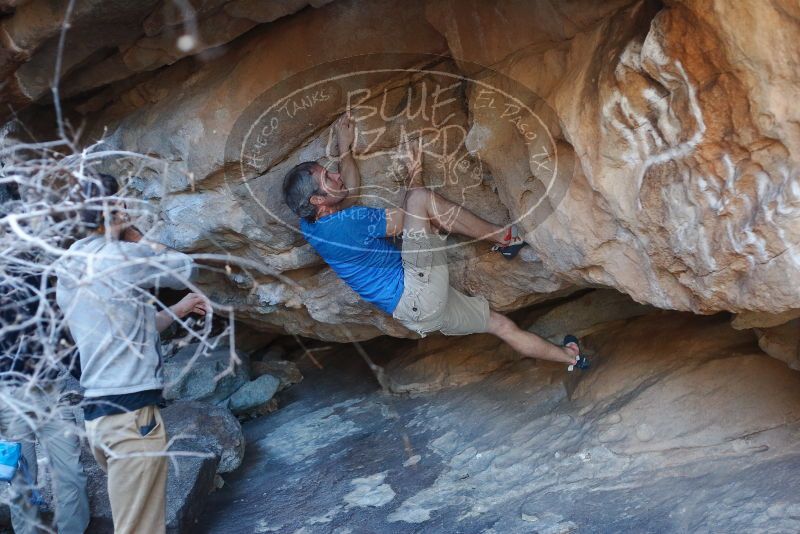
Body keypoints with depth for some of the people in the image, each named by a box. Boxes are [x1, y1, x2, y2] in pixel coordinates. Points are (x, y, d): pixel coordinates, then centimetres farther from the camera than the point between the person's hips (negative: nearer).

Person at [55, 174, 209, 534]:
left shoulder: (67, 269, 12)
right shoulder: (122, 256, -12)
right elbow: (185, 268, 6)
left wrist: (177, 311, 30)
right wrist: (133, 235, 11)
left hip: (97, 414, 9)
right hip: (131, 414, -9)